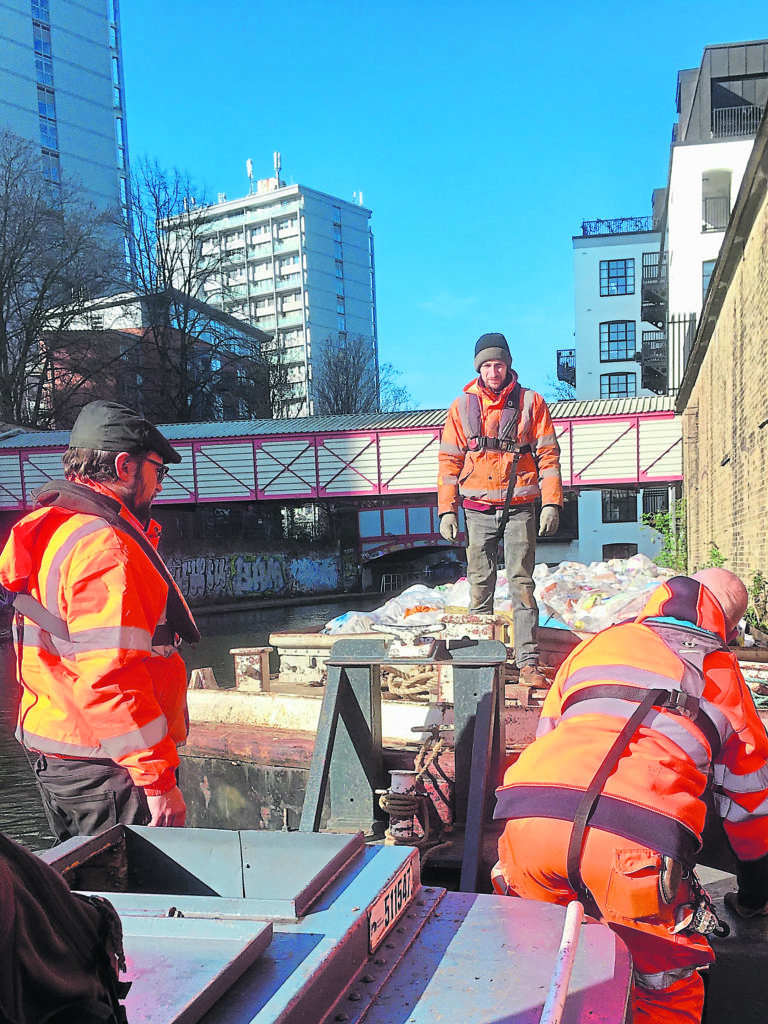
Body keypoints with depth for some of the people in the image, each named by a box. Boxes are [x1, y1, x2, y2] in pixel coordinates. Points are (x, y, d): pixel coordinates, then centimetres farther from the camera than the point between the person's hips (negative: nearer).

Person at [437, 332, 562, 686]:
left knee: (522, 584, -4)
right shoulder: (462, 407, 8)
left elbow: (548, 455, 5)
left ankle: (528, 662, -2)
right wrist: (447, 510, 2)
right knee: (480, 585, 4)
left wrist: (551, 503, -4)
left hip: (519, 508, -1)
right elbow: (449, 461, 9)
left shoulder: (530, 402, 5)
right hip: (478, 510, 2)